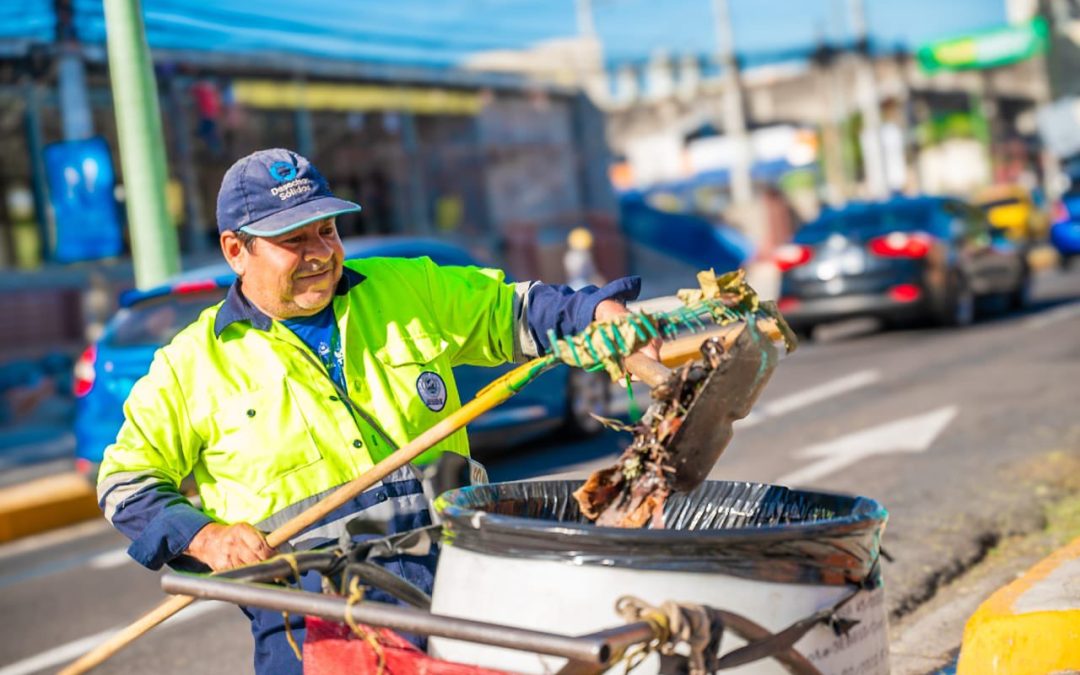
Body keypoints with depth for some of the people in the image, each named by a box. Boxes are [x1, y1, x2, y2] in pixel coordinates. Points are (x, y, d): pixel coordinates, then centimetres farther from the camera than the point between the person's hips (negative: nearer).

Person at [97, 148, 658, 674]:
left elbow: (514, 311, 22)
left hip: (454, 560, 3)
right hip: (313, 594, -2)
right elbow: (128, 480, 10)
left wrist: (600, 313, 4)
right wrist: (202, 535, -7)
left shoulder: (410, 291, 14)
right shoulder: (192, 364, 7)